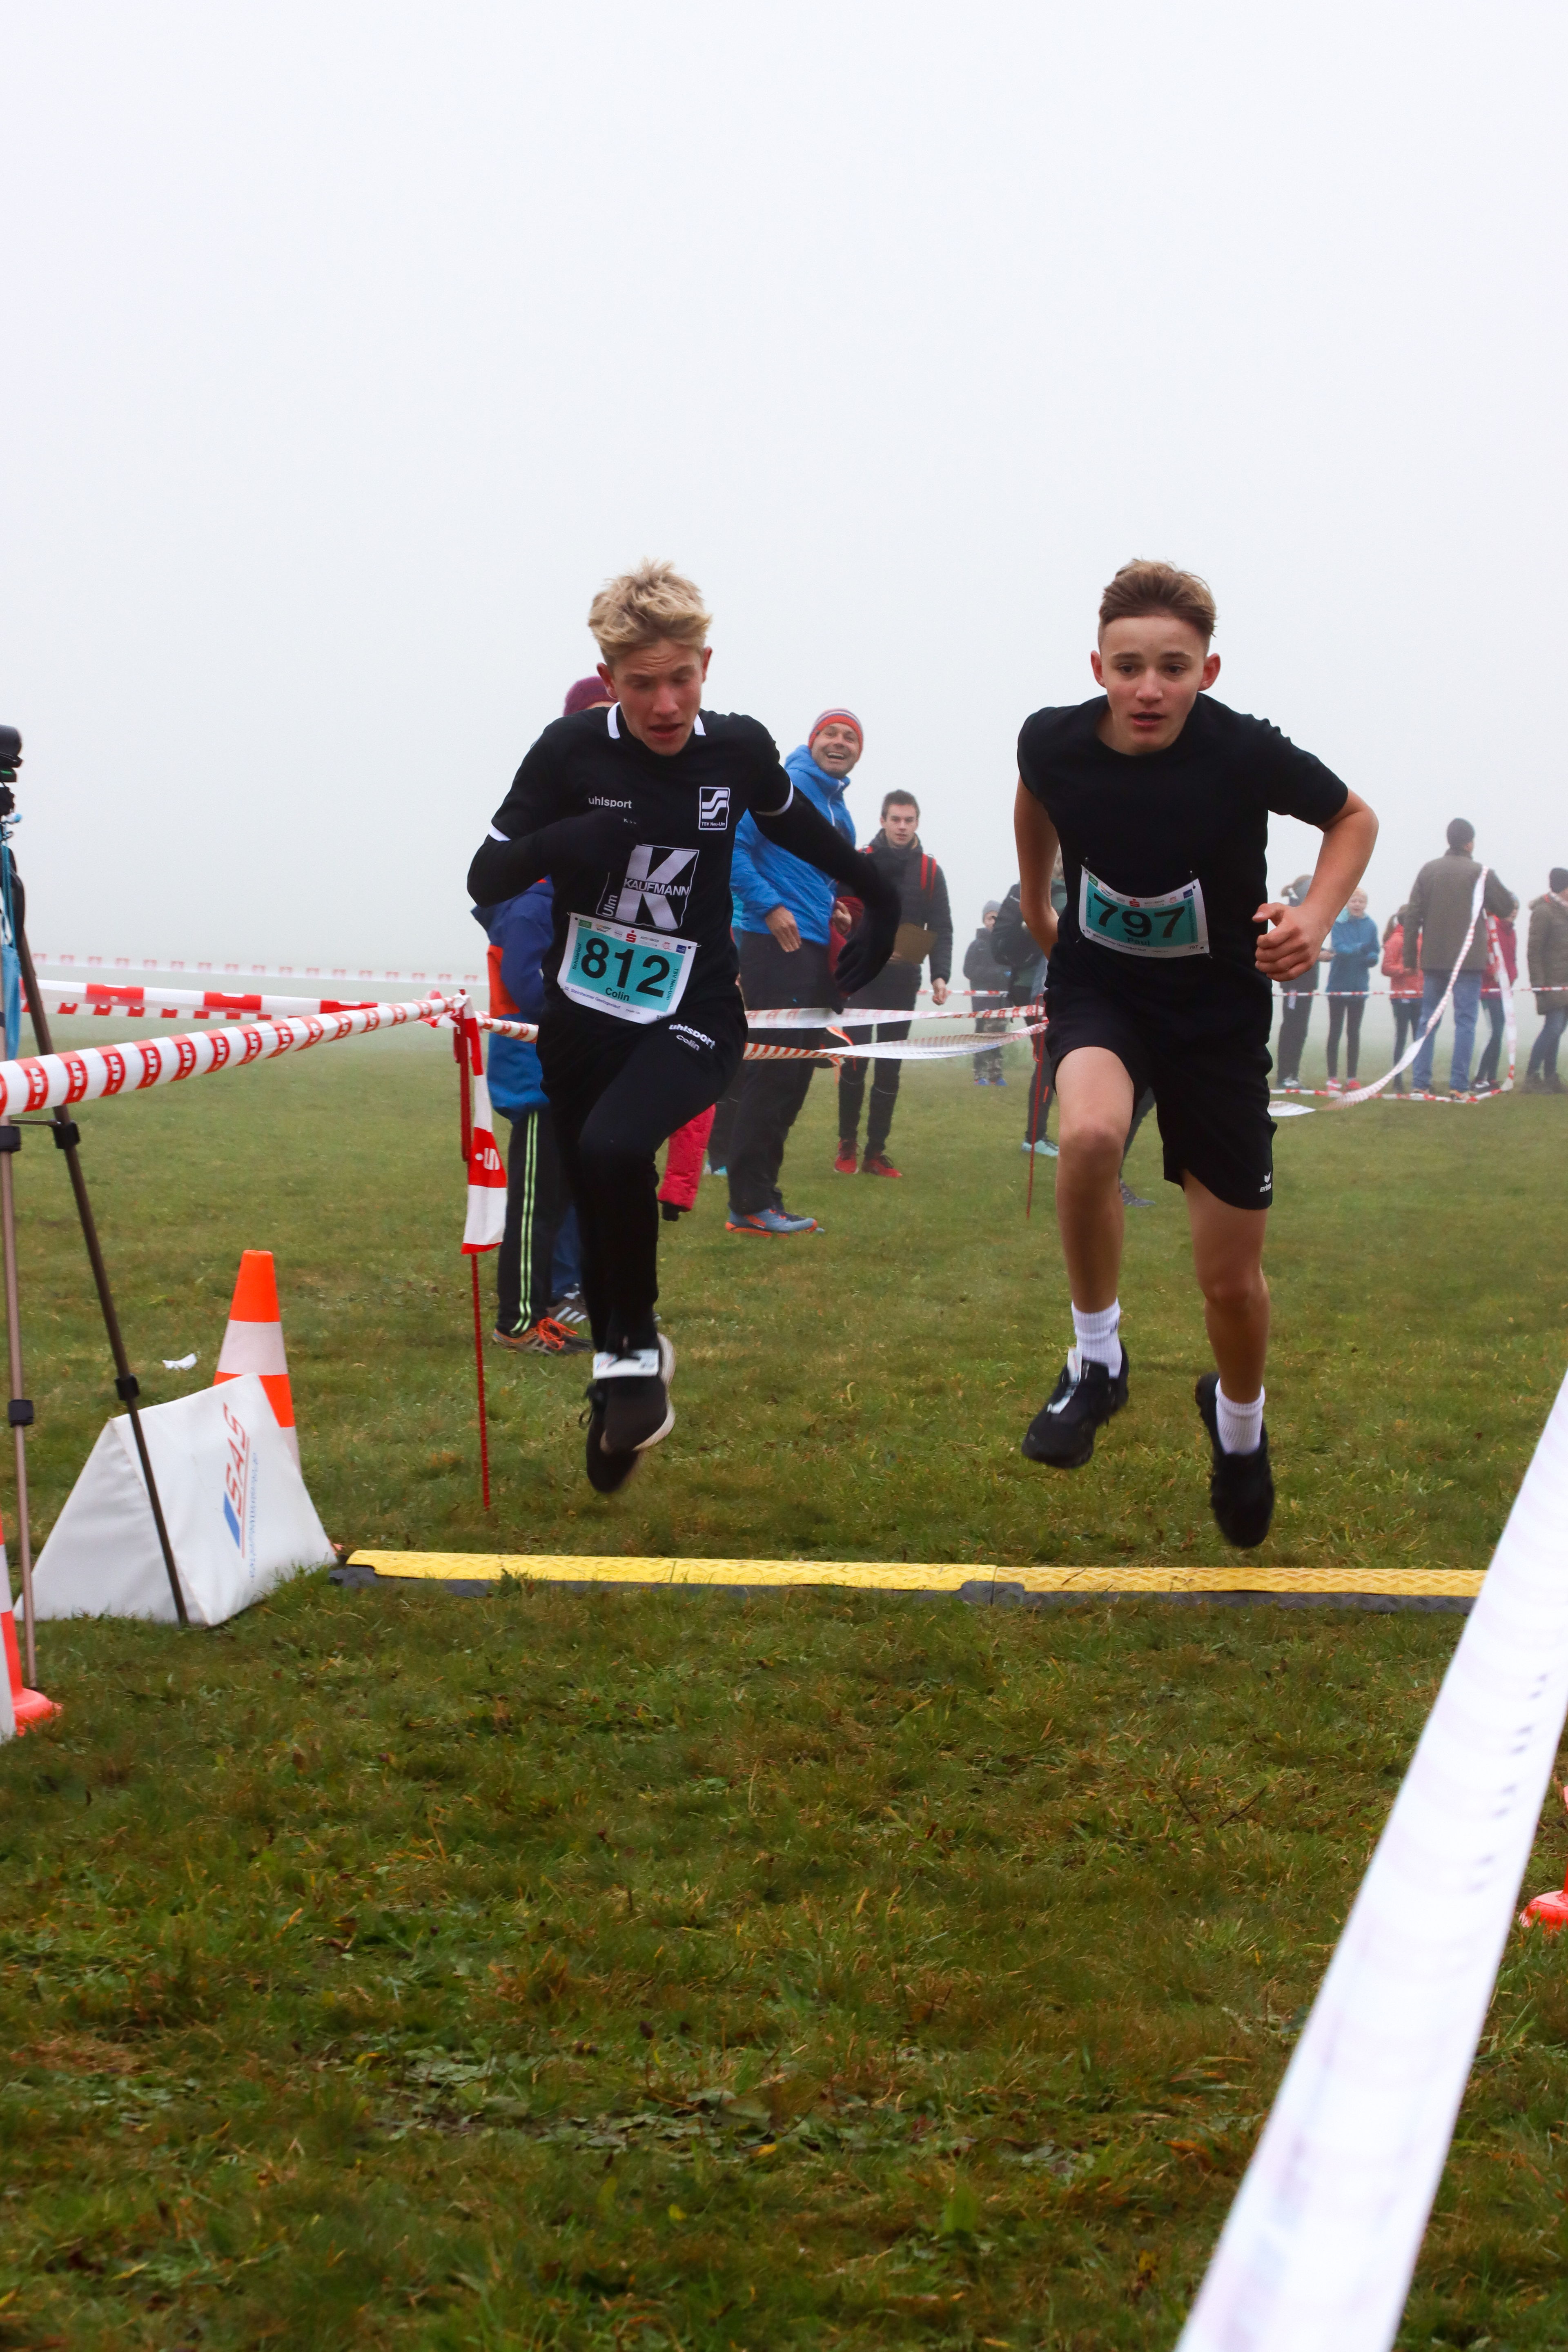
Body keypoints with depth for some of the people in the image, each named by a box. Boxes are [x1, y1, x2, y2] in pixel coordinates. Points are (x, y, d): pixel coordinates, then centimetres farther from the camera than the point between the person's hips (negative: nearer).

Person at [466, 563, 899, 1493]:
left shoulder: (738, 748, -6)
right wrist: (563, 841, -27)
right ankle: (623, 1384, 36)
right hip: (581, 1019, 2)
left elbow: (795, 823, 17)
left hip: (690, 1021, -2)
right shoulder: (573, 750, -11)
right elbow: (485, 880, -8)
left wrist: (881, 895, 21)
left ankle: (635, 1350, -9)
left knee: (613, 1148, -30)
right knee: (596, 1206, 11)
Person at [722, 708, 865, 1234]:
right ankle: (750, 1203, -8)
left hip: (817, 953, 9)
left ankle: (760, 1196, 15)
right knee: (772, 1071, -11)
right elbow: (731, 845, -14)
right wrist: (769, 906, -18)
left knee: (793, 1076, 9)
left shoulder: (840, 815, 21)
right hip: (776, 947, -9)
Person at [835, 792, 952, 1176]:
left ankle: (876, 1152, 8)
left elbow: (942, 928, 3)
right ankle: (848, 1145, 7)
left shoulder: (930, 872, 5)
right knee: (855, 1059, -6)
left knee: (890, 1067, 3)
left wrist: (940, 974, -9)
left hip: (903, 982, 2)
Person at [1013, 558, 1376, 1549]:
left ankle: (1239, 1424, 38)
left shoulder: (1246, 753, -24)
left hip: (1219, 1013, -1)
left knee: (1233, 1281, 3)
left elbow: (1354, 817, -6)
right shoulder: (1054, 741, -17)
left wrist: (1316, 918, -22)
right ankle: (1097, 1358, -11)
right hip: (1098, 989, 1)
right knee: (1091, 1134, -35)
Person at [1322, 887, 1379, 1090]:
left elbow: (1375, 952, 2)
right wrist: (1361, 948, -36)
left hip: (1359, 986, 3)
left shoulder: (1370, 926, 2)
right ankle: (1333, 1078, 4)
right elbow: (1340, 948, -19)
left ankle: (1351, 1077, 15)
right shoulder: (1338, 923, -7)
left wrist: (1372, 958, -21)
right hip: (1338, 986, -3)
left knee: (1354, 1032, 9)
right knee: (1335, 1031, 1)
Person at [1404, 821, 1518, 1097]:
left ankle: (1420, 1082, 5)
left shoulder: (1429, 870, 4)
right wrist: (1513, 900, 24)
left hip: (1433, 960, 4)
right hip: (1468, 959, -4)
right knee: (1465, 1021, 0)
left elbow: (1413, 914, 3)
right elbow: (1506, 908, 1)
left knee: (1428, 1021, 9)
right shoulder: (1480, 873, -7)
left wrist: (1410, 955, 7)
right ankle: (1459, 1085, -5)